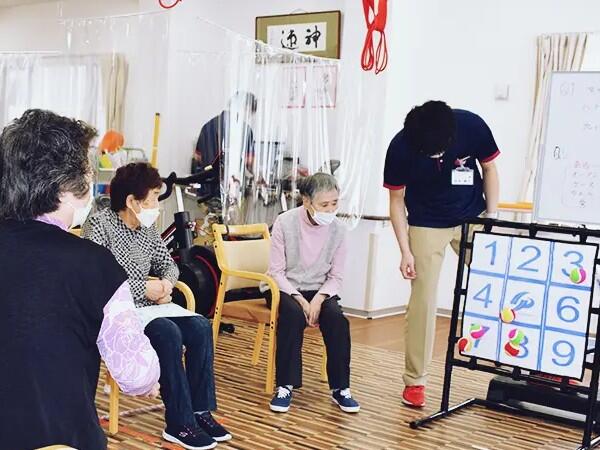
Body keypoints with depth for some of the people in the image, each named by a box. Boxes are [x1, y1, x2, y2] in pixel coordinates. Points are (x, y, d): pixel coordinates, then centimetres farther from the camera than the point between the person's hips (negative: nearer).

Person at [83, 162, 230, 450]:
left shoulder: (147, 228, 11)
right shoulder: (99, 225, -11)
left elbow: (168, 264, 20)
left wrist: (167, 282, -5)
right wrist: (143, 288, -19)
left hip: (149, 305, 7)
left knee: (200, 327, -15)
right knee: (168, 333, -31)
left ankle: (200, 411, -8)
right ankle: (180, 424, -23)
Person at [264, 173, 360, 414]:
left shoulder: (337, 229, -6)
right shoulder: (285, 222, -13)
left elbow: (336, 276, -1)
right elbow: (276, 271, -11)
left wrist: (318, 299, -19)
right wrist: (300, 299, -21)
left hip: (319, 291, 2)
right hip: (284, 288, -2)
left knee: (337, 318, -27)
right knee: (293, 314, -34)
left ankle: (340, 388, -14)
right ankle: (285, 386, -24)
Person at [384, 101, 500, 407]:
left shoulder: (472, 126, -22)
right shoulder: (401, 147, -23)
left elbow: (489, 169, -4)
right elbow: (397, 200, -9)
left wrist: (492, 218, -7)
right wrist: (406, 250, -13)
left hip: (472, 219, 2)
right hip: (426, 226, -1)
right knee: (423, 299, -3)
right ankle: (415, 380, 6)